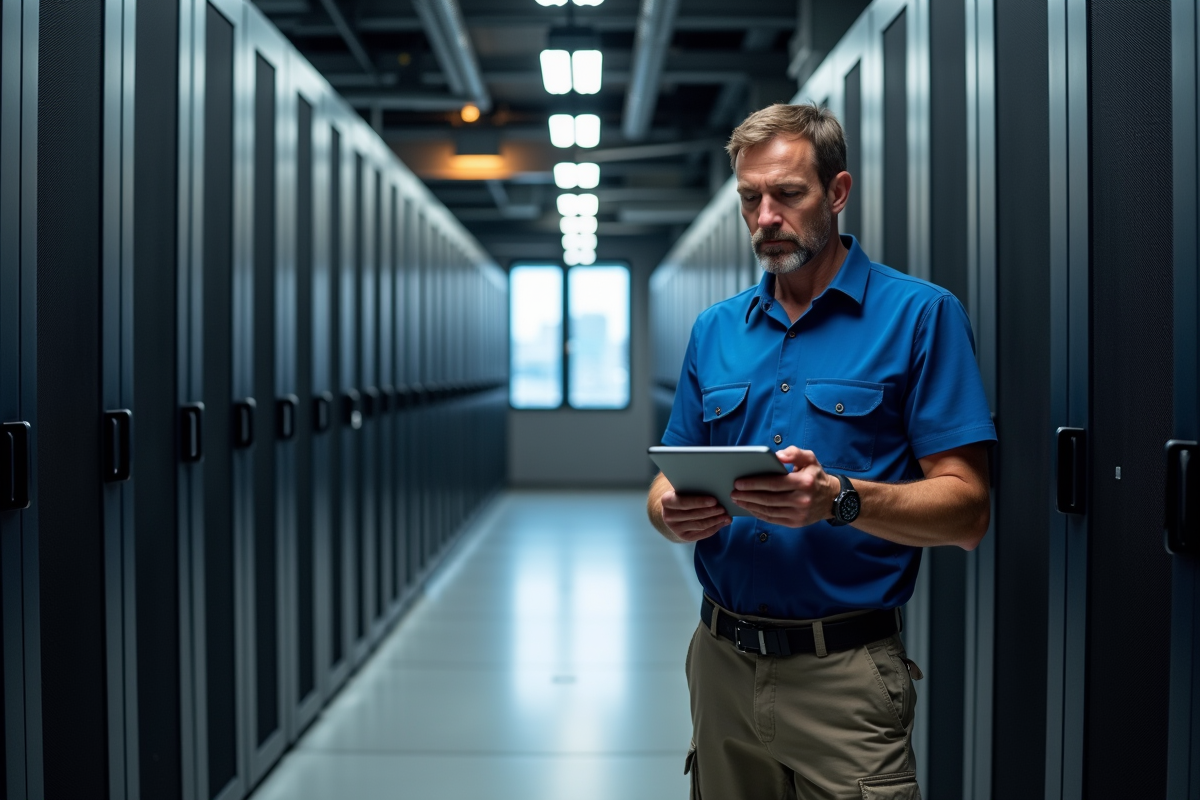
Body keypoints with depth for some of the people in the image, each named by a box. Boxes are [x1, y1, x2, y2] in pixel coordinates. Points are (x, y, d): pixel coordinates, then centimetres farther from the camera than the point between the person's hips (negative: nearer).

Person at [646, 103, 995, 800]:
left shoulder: (920, 314, -5)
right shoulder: (715, 330, 10)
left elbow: (967, 512, -10)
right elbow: (671, 477, 12)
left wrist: (839, 498, -26)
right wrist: (672, 513, -11)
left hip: (845, 674, -4)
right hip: (722, 663, 5)